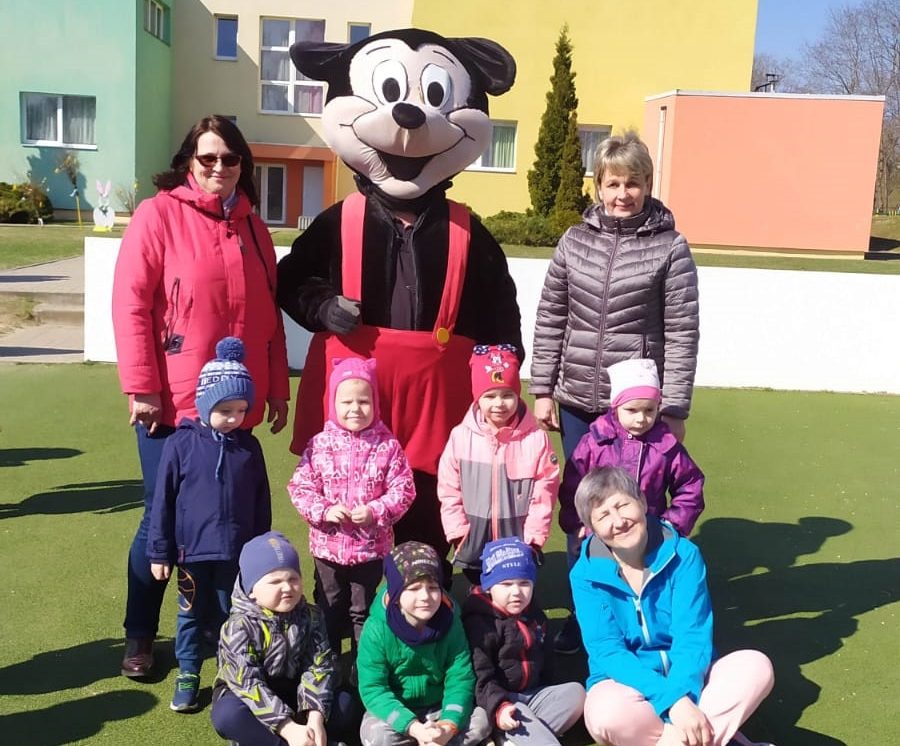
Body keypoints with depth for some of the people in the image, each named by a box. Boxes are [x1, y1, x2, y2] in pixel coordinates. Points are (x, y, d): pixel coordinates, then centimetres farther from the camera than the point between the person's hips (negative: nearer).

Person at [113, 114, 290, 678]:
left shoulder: (252, 227, 12)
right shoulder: (158, 216, -4)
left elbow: (270, 315, 13)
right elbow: (130, 305, -10)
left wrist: (277, 388, 11)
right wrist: (141, 387, -14)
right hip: (172, 404, -4)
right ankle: (140, 637, 23)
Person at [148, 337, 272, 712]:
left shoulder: (249, 446, -1)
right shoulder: (181, 443, -8)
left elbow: (262, 503, 6)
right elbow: (163, 501, -4)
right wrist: (159, 553, -2)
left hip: (238, 553, 1)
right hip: (193, 550, -1)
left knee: (230, 616, 12)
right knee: (191, 615, 13)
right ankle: (187, 675, 28)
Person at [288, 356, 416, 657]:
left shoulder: (387, 445, -8)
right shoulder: (320, 444, -6)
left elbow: (403, 488, -8)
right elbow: (300, 486, -5)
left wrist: (376, 511, -20)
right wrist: (323, 510, -19)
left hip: (371, 545, -1)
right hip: (328, 544, 1)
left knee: (364, 611, 15)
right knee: (329, 610, 17)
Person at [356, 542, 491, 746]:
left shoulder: (450, 622, -12)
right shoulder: (377, 629, -20)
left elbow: (460, 678, -11)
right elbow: (372, 689, -21)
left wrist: (449, 725, -28)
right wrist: (413, 728, -33)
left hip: (439, 708, 3)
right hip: (396, 712, -3)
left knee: (481, 720, -19)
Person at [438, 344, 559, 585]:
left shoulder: (536, 439, -11)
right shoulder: (461, 436, -7)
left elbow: (544, 493, -8)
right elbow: (448, 490, -2)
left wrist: (533, 538, -9)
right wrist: (458, 533, -3)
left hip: (519, 539, -1)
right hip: (474, 538, 2)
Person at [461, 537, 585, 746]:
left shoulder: (535, 615, 11)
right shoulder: (480, 622, -15)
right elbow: (479, 676, -22)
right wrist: (498, 707, -35)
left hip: (533, 693, 8)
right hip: (500, 698, -8)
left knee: (575, 691, -12)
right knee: (519, 719, -34)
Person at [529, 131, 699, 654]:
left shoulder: (670, 247, -4)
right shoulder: (575, 241, 5)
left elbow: (682, 333, -6)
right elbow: (550, 320, 7)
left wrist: (674, 410, -8)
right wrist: (542, 390, 4)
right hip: (578, 402, 3)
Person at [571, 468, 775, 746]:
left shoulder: (683, 555, -9)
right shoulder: (586, 575, -11)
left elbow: (693, 635, -15)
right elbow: (607, 651, -18)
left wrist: (682, 693, -34)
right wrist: (672, 700, -32)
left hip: (686, 678, 2)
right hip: (626, 683, -2)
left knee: (756, 666, -24)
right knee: (606, 713, -37)